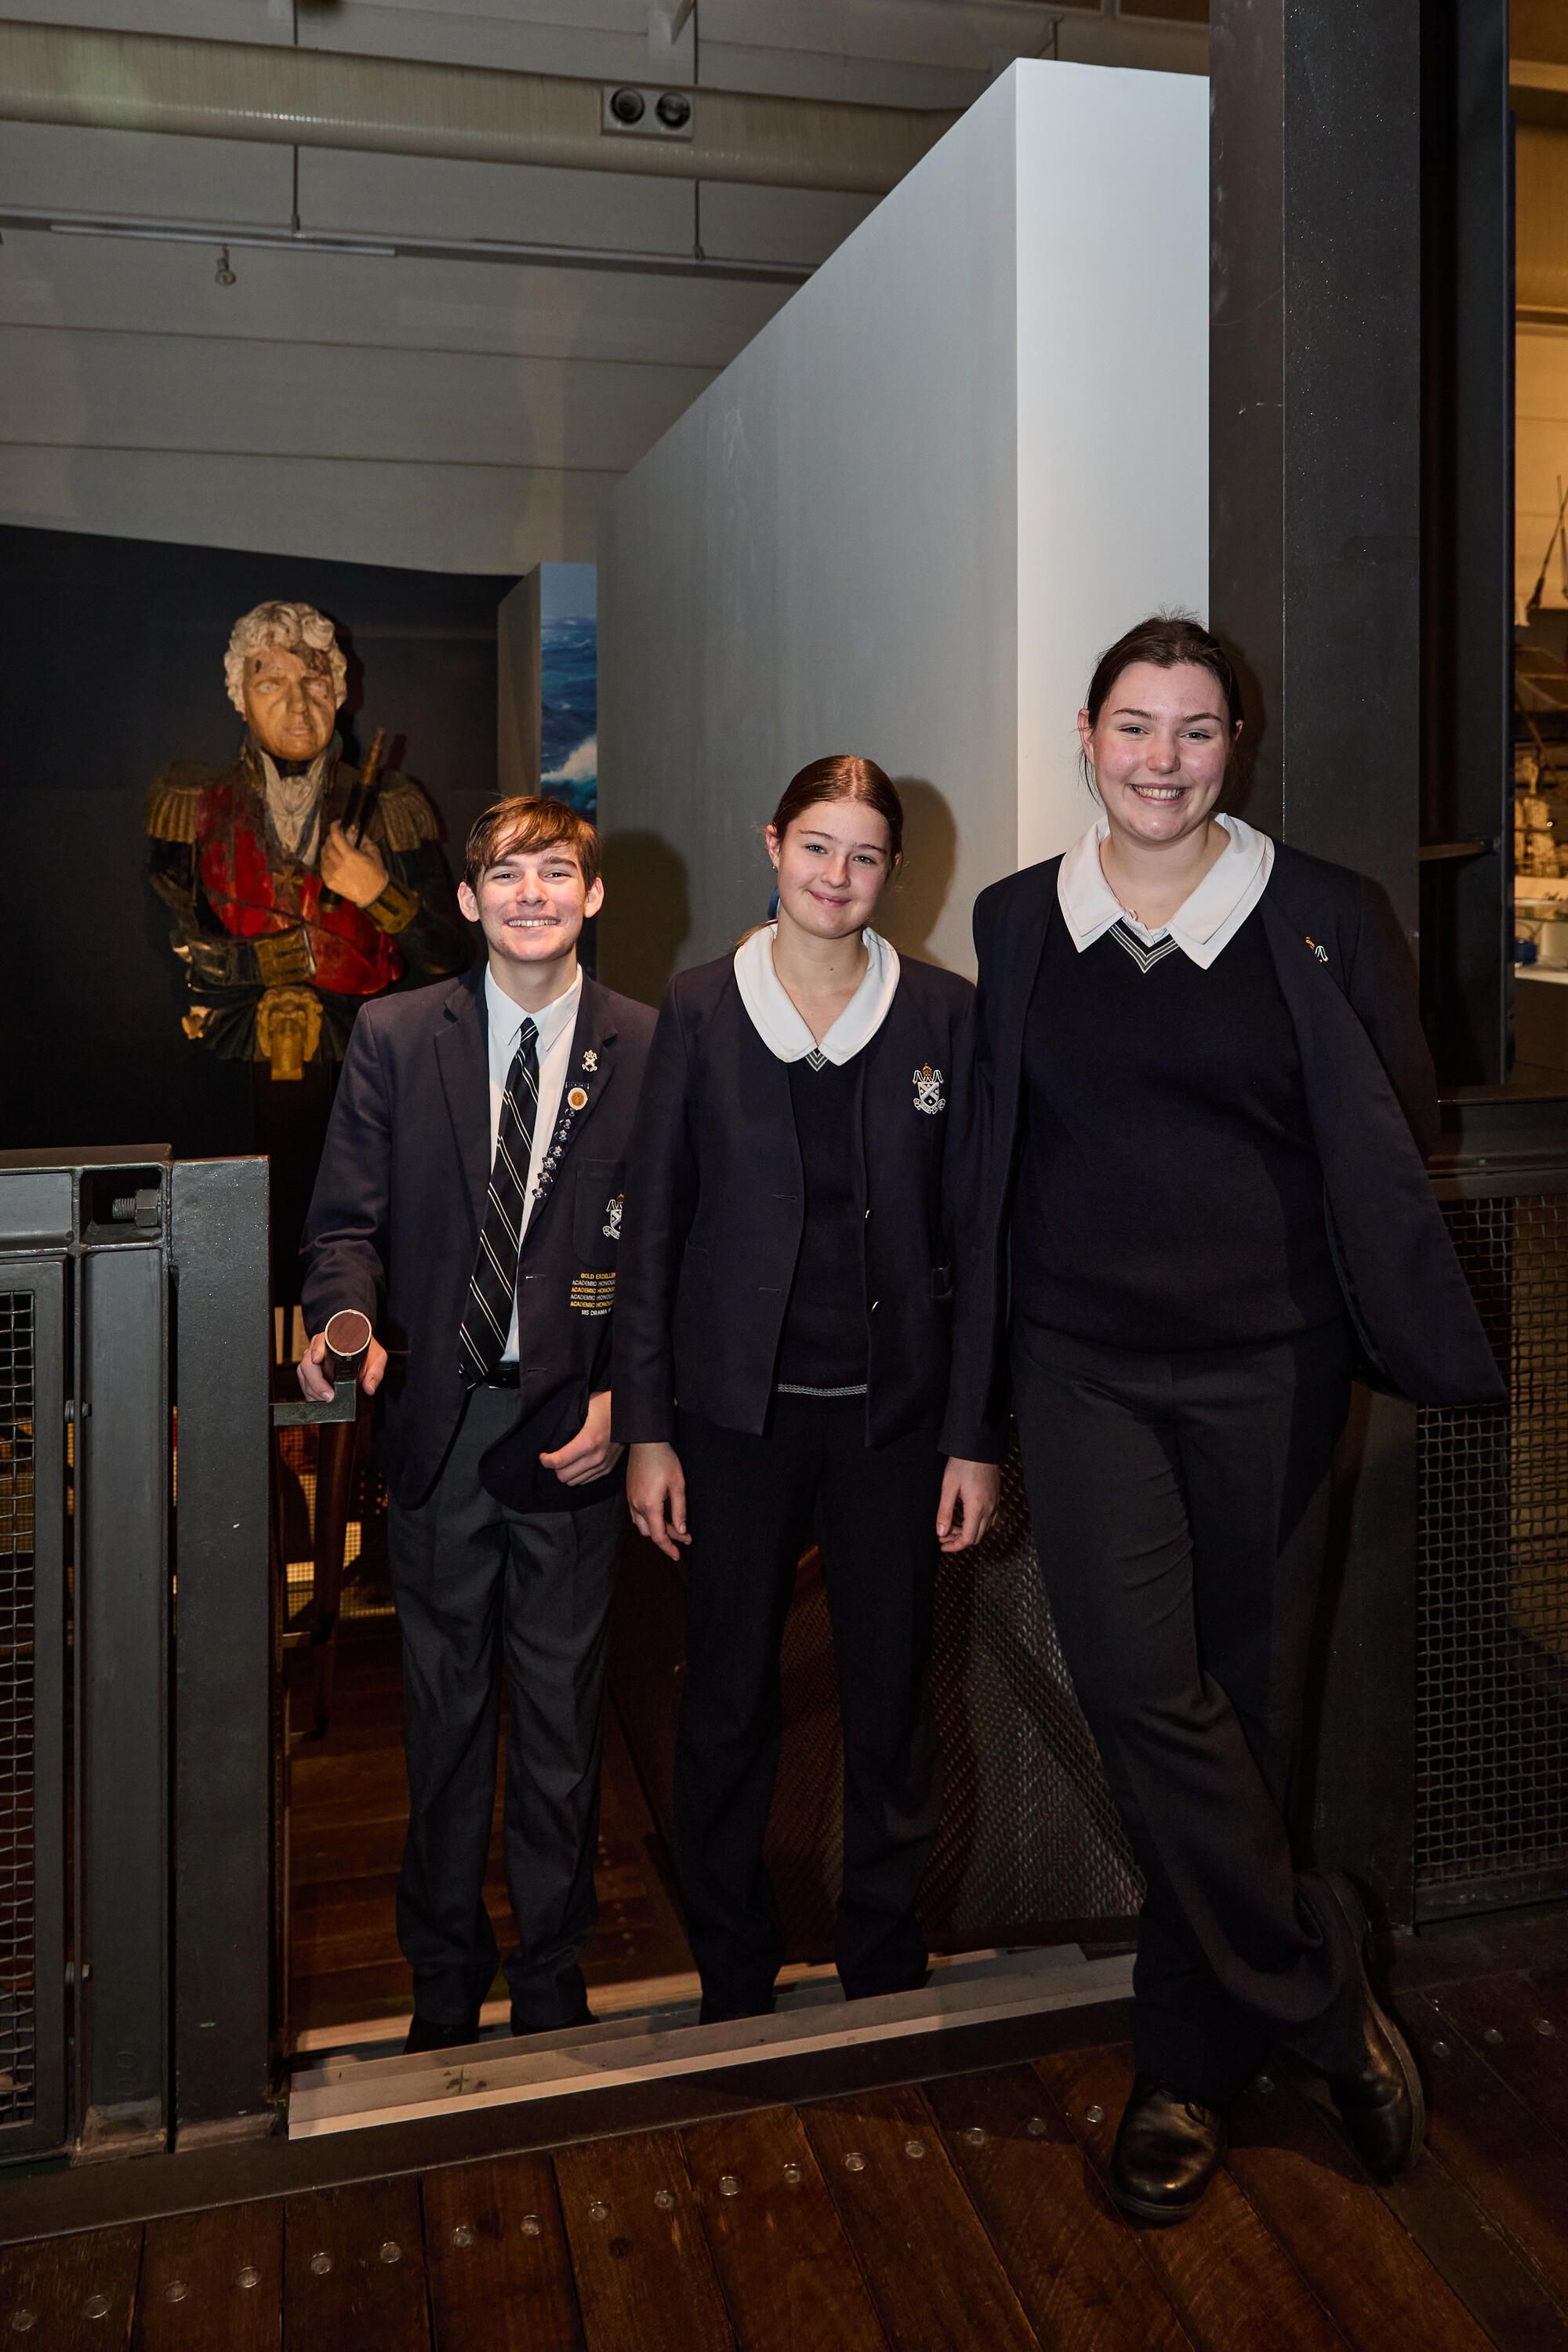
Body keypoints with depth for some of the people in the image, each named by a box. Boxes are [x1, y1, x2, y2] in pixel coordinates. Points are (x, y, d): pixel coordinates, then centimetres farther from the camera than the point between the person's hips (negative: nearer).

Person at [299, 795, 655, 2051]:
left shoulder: (647, 1047, -1)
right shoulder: (394, 1036, 2)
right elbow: (349, 1218, 1)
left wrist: (621, 1397, -10)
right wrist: (348, 1321, -19)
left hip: (572, 1424, -1)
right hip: (436, 1416, 1)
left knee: (562, 1708, 10)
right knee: (445, 1708, 14)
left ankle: (552, 1974, 31)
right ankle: (445, 1973, 34)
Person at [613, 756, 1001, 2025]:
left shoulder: (943, 1014, 2)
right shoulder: (702, 1008, 0)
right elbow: (653, 1222, 1)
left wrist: (978, 1435, -1)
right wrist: (646, 1428, -3)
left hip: (895, 1408, 1)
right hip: (739, 1407, 0)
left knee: (892, 1704, 9)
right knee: (729, 1703, 10)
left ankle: (887, 1986, 30)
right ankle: (733, 1990, 30)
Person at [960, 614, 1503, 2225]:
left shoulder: (1324, 917, 1)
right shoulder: (1018, 922, 7)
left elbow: (1401, 1144, 4)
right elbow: (988, 1154, 11)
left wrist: (1428, 1345, -4)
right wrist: (977, 1375, 8)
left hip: (1267, 1365, -1)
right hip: (1085, 1364, 1)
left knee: (1240, 1698, 7)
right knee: (1142, 1689, -10)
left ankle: (1189, 2070, 27)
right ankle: (1324, 2001, 13)